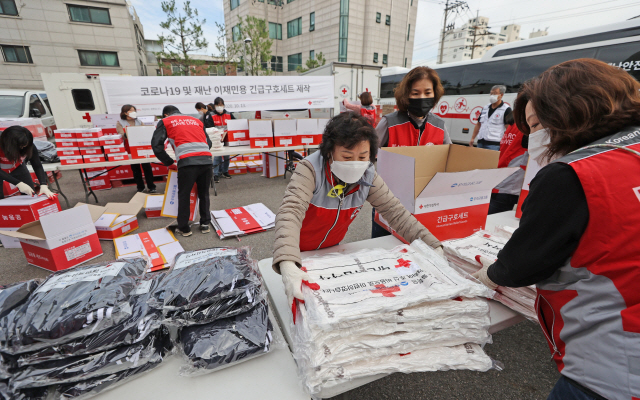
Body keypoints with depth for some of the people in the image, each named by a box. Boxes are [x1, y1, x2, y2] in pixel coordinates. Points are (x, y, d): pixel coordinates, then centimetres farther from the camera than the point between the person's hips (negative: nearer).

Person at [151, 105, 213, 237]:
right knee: (204, 194, 18)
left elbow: (156, 145, 9)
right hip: (206, 160, 4)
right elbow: (208, 142, 24)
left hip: (187, 162, -3)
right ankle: (205, 224, 25)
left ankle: (183, 228, 19)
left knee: (184, 195, 10)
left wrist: (169, 163, 16)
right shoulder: (196, 120, 29)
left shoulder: (165, 122, 18)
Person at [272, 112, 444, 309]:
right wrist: (288, 265, -59)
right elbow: (291, 212, -43)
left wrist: (432, 247, -24)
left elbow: (396, 212, -14)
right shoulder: (310, 169, -31)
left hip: (332, 249, 4)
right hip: (299, 253, -3)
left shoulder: (368, 176, -18)